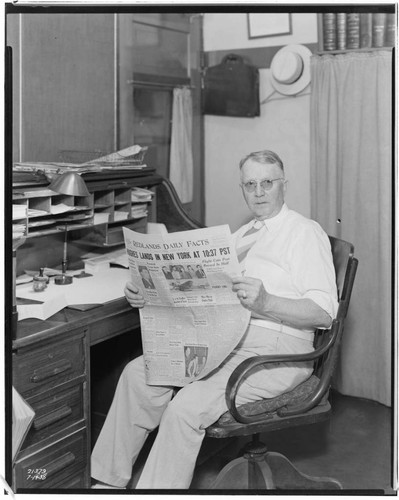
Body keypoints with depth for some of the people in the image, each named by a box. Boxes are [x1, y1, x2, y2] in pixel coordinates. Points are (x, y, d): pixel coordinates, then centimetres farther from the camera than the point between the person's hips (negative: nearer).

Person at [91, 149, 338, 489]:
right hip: (226, 337, 7)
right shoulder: (241, 235, 21)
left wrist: (265, 302, -29)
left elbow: (324, 312, -13)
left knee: (187, 406, -26)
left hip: (275, 347, -7)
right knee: (140, 373, -7)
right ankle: (110, 480, 3)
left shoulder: (305, 233, -3)